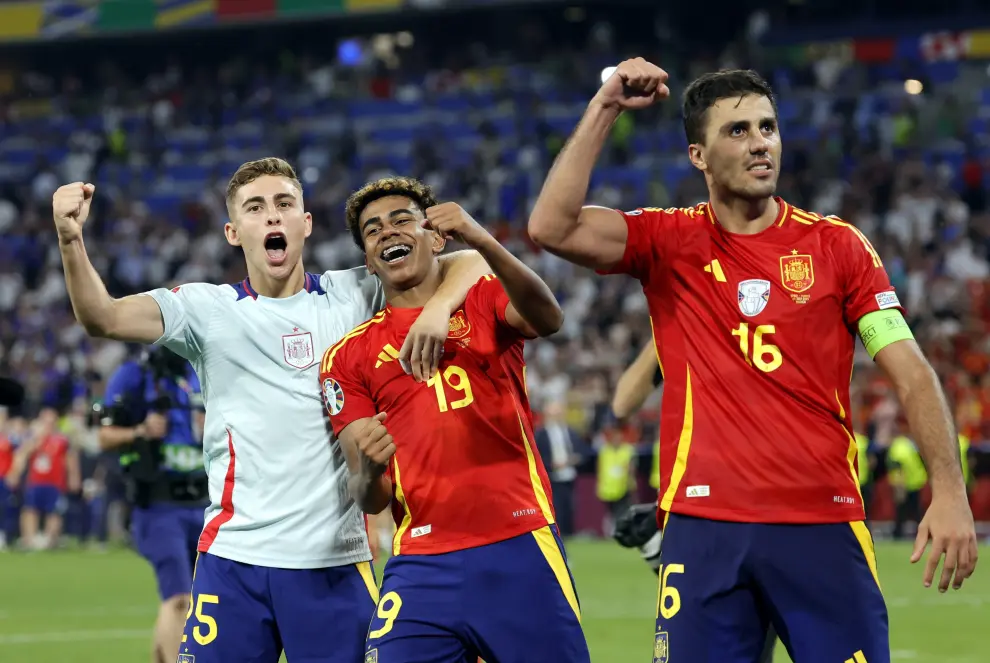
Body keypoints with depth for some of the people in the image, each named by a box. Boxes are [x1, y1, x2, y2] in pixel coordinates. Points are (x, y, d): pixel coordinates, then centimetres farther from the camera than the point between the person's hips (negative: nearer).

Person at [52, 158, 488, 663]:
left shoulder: (352, 296, 8)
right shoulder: (209, 309, 5)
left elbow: (468, 264, 6)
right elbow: (102, 318, -8)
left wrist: (438, 307, -16)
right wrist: (70, 239, -26)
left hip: (335, 561, 1)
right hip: (234, 559, -1)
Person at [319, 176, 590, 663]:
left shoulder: (485, 303, 11)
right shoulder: (349, 356, 13)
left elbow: (546, 319, -14)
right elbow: (370, 500, 7)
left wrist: (482, 242, -29)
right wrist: (370, 470, -18)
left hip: (521, 550, -1)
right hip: (422, 566, 1)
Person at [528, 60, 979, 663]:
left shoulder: (837, 245, 6)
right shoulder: (669, 243, 7)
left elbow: (911, 373, 2)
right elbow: (552, 227, -7)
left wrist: (949, 490, -10)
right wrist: (606, 109, -6)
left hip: (824, 527, 0)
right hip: (704, 528, 0)